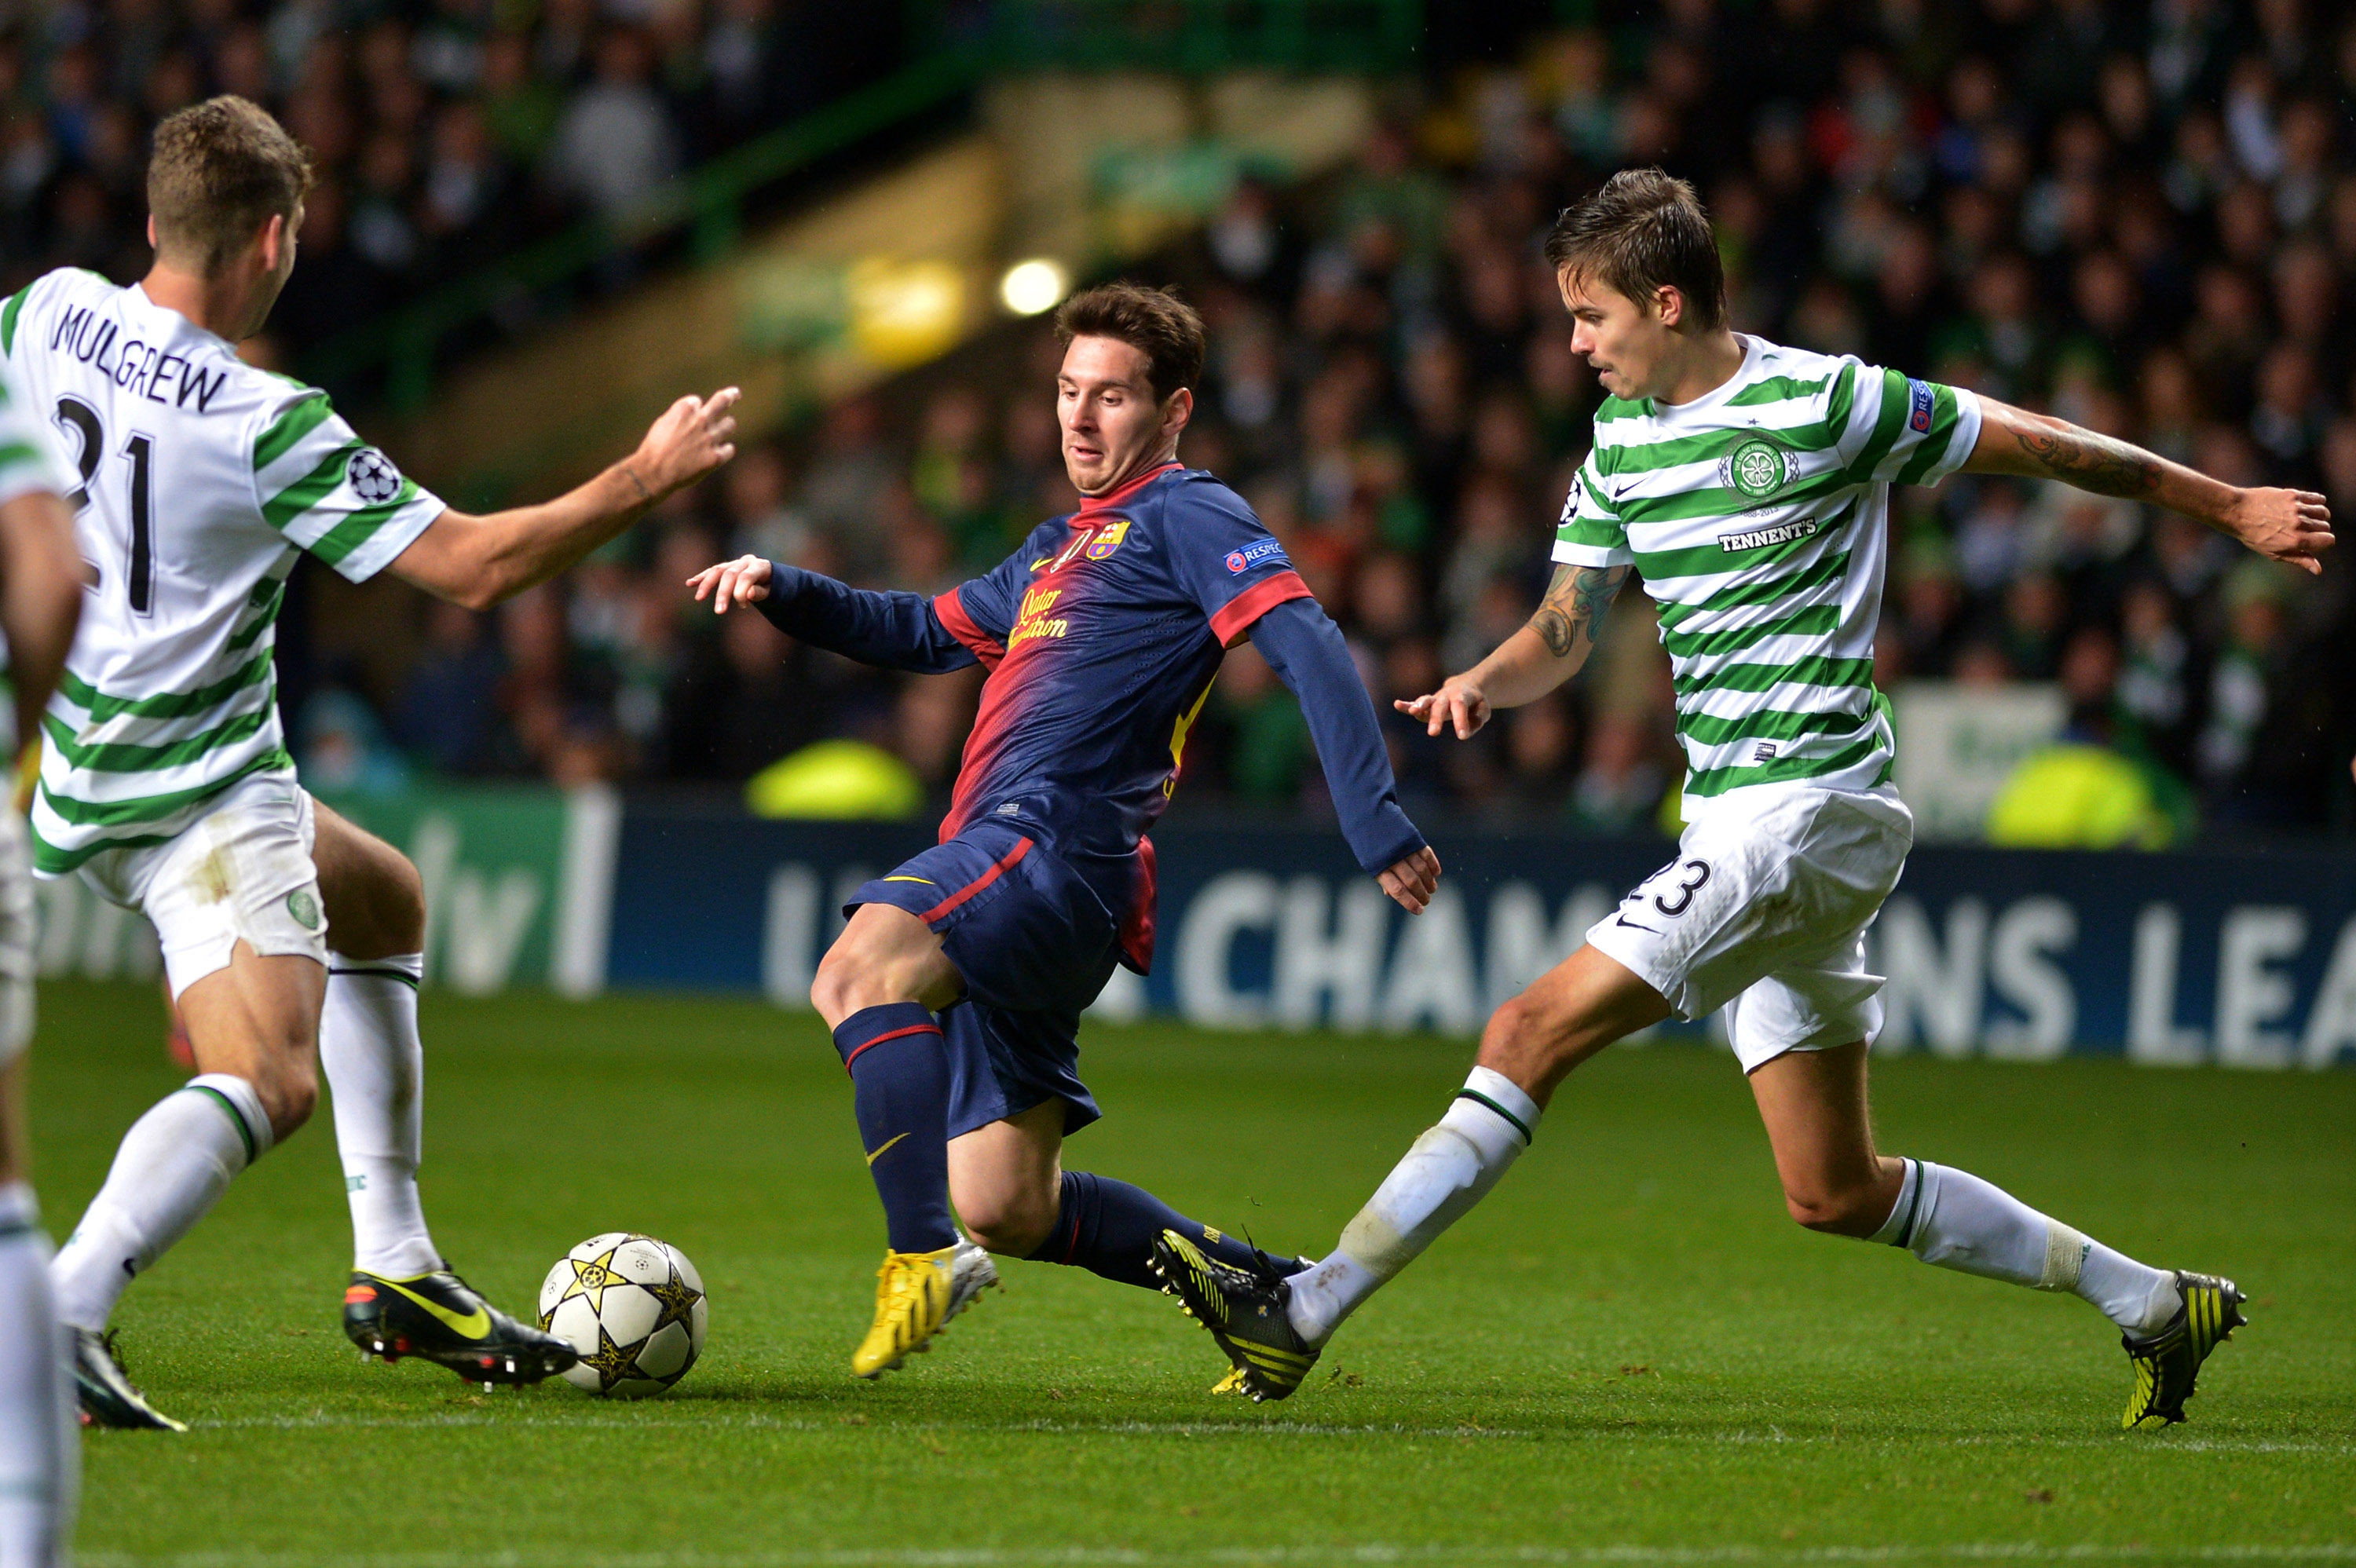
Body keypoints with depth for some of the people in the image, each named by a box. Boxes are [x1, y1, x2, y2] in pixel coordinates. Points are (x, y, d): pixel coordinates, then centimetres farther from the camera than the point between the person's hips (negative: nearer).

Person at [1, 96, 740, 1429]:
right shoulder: (268, 427, -22)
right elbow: (473, 565, -17)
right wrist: (648, 480, -7)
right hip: (202, 792, -9)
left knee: (383, 901, 27)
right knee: (271, 1081, -17)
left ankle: (397, 1273, 24)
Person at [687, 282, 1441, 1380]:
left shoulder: (1184, 517, 3)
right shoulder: (1062, 547, 30)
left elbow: (1310, 651, -10)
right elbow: (926, 632, 42)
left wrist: (1377, 826, -22)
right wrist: (782, 591, 25)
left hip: (1058, 846, -9)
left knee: (859, 969, -34)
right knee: (1008, 1211, 7)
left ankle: (924, 1253, -43)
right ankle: (1262, 1288, 19)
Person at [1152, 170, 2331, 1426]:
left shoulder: (1822, 403, -10)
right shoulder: (1622, 440, 13)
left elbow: (2039, 445, 0)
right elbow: (1563, 631, 16)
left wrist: (2229, 508, 9)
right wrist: (1483, 684, -7)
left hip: (1811, 806, -9)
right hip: (1732, 824, 9)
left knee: (1535, 1032, -15)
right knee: (1835, 1193, 9)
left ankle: (1303, 1318, -15)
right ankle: (2153, 1302, 20)